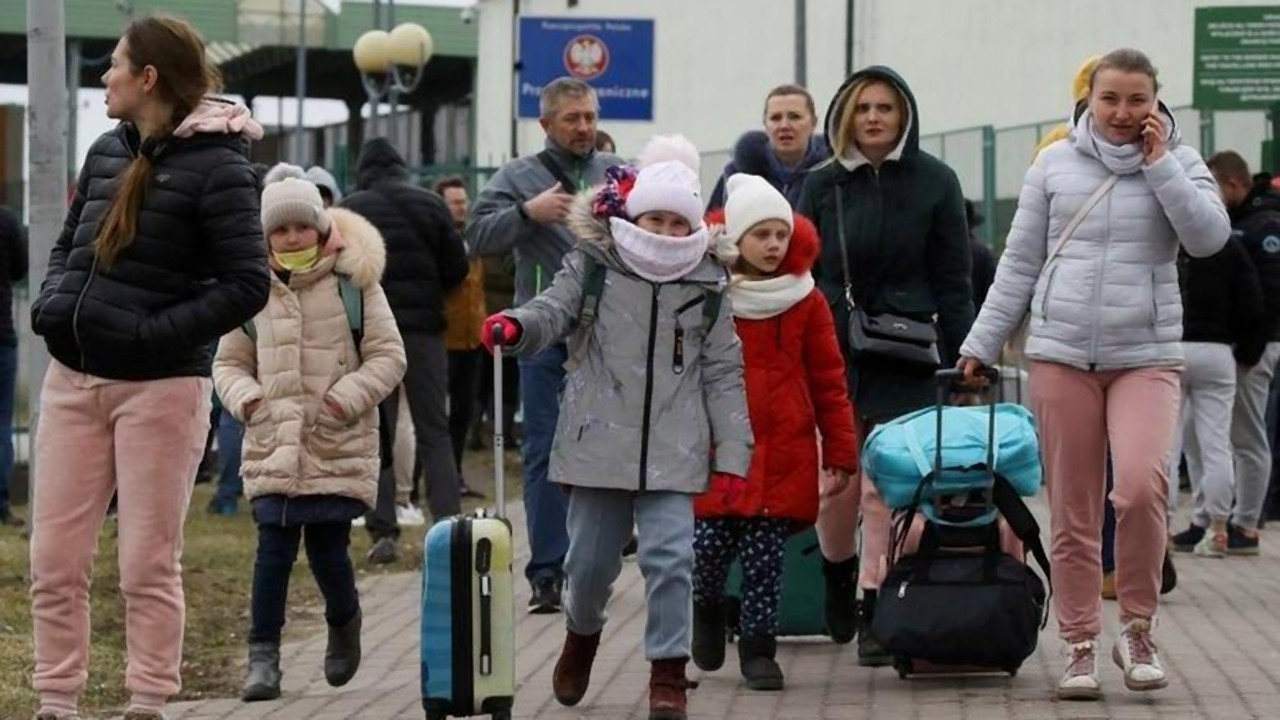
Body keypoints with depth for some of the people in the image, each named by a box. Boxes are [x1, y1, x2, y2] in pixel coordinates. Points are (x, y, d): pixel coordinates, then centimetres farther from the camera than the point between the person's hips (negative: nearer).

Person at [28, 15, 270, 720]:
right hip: (72, 378, 7)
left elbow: (247, 284, -12)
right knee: (53, 562, 6)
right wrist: (51, 303, 3)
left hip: (159, 386, -6)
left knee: (148, 566, 0)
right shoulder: (106, 151, 11)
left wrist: (155, 335, -18)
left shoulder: (217, 166, -9)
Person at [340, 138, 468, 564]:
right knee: (434, 431, 6)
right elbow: (457, 268, 2)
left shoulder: (350, 210, -2)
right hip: (423, 327, 1)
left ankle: (383, 532, -1)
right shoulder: (429, 204, 2)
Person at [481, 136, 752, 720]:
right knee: (590, 558, 10)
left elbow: (724, 374, 5)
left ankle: (668, 673, 1)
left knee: (670, 558, -10)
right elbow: (553, 312, -9)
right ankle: (582, 633, 40)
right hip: (600, 444, 0)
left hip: (672, 451, 0)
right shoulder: (592, 267, 1)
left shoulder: (708, 287, 4)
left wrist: (732, 451, 0)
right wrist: (516, 326, -34)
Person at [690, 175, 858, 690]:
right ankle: (707, 610, 28)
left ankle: (758, 648, 14)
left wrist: (841, 452, 3)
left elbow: (829, 382, 5)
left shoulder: (807, 302, 3)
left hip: (783, 455, 0)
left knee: (766, 559, 0)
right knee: (710, 546, -3)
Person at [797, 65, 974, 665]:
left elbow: (954, 280, 3)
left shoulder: (934, 183, 2)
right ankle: (838, 572, 30)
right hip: (832, 351, 2)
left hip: (905, 361, -1)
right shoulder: (822, 184, 6)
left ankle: (876, 612, 3)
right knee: (835, 484, 1)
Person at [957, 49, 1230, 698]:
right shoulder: (1056, 164, 6)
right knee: (1072, 512, 3)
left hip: (1146, 357, -1)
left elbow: (1208, 237, -11)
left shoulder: (1179, 163, 6)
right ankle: (1080, 646, 14)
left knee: (1142, 485, -22)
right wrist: (980, 345, 8)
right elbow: (1019, 263, 10)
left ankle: (1137, 629, -3)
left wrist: (1159, 163, -9)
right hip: (1062, 354, 1)